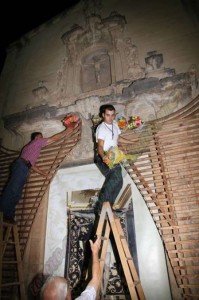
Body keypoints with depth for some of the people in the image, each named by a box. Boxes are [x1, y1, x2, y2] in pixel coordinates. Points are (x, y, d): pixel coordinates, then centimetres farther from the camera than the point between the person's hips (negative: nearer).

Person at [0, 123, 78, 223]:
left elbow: (31, 164, 29)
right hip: (21, 166, -9)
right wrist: (68, 129, 10)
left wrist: (42, 172, 26)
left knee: (17, 194, 4)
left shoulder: (31, 147, 35)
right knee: (13, 190, -15)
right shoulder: (37, 142, 10)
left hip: (22, 167, 9)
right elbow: (54, 138, 5)